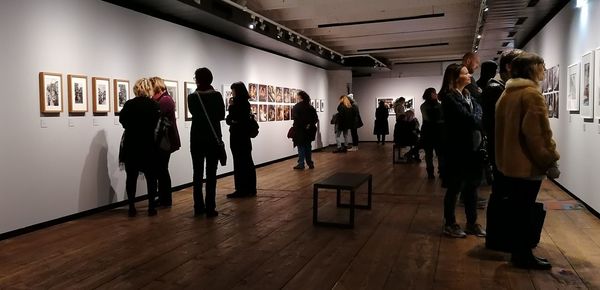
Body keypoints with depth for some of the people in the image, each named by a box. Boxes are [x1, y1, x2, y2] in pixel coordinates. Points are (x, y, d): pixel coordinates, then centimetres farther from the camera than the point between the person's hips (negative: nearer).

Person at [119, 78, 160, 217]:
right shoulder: (154, 105, -9)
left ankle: (131, 208, 11)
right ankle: (151, 207, 8)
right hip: (149, 146, -1)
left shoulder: (129, 104, -5)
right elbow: (158, 125, -6)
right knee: (151, 177, 8)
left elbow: (122, 120, 7)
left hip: (131, 146, 1)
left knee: (131, 177, 9)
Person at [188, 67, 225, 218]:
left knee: (197, 173, 9)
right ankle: (210, 208, 0)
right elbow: (222, 115, 3)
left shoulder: (192, 97, -3)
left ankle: (199, 207, 12)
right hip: (213, 138, -1)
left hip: (197, 139, 2)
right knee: (211, 174, 0)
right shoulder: (217, 95, -7)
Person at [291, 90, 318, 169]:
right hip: (309, 130, 5)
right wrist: (310, 125, -1)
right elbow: (316, 118, 4)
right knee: (308, 146, 14)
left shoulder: (296, 107, -11)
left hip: (300, 130, -5)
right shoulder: (310, 107, 7)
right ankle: (310, 163, 18)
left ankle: (301, 164, 3)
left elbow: (295, 119, -18)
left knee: (301, 147, 2)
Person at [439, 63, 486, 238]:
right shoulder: (449, 98, -13)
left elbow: (478, 115, 5)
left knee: (471, 186, 13)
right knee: (455, 188, 4)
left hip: (471, 147, 8)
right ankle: (449, 224, 18)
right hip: (458, 149, -8)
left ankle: (472, 223, 26)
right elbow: (469, 119, -20)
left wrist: (477, 120, -15)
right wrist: (481, 121, -4)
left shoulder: (467, 95, 15)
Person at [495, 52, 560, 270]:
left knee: (517, 209, 16)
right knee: (524, 211, 1)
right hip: (527, 163, -9)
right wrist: (550, 161, -14)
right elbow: (537, 132, -22)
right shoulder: (531, 93, -15)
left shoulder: (507, 93, 14)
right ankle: (523, 256, 12)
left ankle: (518, 252, 25)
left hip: (510, 161, 9)